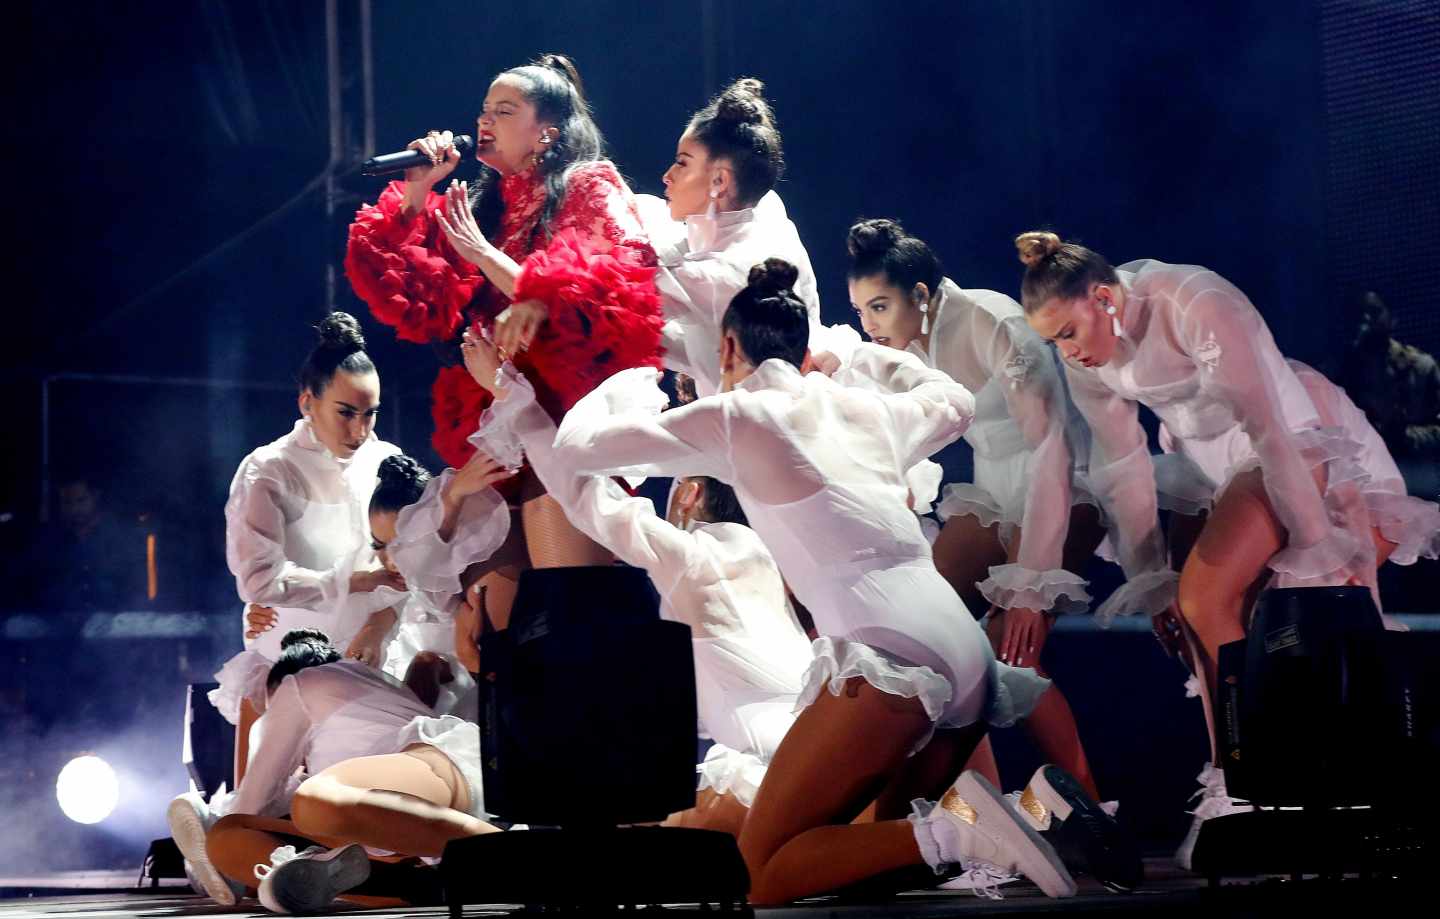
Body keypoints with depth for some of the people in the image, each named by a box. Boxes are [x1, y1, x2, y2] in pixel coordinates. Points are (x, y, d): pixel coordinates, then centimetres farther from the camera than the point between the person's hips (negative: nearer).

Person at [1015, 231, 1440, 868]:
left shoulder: (1195, 306, -28)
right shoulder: (1085, 358, -5)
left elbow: (1273, 430, -27)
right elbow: (1120, 466, 1)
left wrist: (1321, 543, -24)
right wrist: (1150, 577, 1)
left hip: (1304, 446, -8)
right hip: (1220, 468, 8)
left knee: (1206, 597, -22)